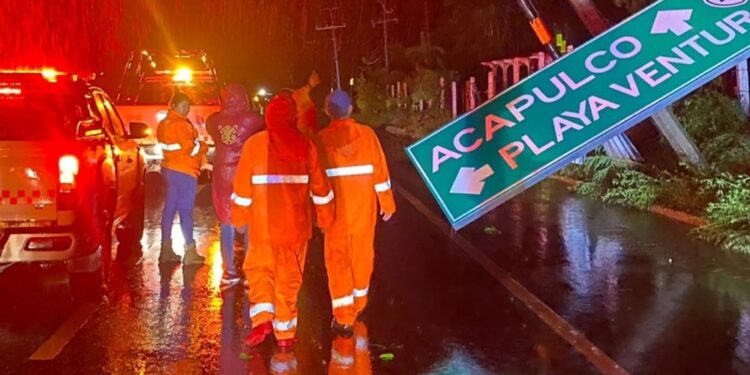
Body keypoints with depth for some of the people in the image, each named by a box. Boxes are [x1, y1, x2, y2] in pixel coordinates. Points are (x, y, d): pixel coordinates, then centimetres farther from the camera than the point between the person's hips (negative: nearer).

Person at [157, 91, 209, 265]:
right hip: (184, 172, -9)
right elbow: (192, 149, -17)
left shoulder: (164, 124, 14)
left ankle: (166, 250, 15)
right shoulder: (181, 125, -15)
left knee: (169, 209, 11)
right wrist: (203, 146, 3)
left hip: (169, 169, 9)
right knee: (185, 211, -6)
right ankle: (190, 252, -4)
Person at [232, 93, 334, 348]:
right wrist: (325, 217, 15)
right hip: (296, 225, 2)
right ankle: (285, 333, 17)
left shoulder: (254, 144, -6)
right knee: (289, 277, 11)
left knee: (259, 270, 14)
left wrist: (239, 216, 8)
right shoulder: (306, 146, -1)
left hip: (263, 224, -1)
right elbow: (319, 186, 4)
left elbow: (243, 185, -3)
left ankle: (262, 318, -6)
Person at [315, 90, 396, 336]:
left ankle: (344, 318, -1)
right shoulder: (367, 134, -6)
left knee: (338, 260, 4)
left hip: (336, 209, -2)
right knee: (362, 255, 18)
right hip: (364, 208, 2)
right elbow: (380, 169, -3)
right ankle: (359, 305, 36)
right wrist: (386, 202, 8)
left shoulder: (322, 139, -9)